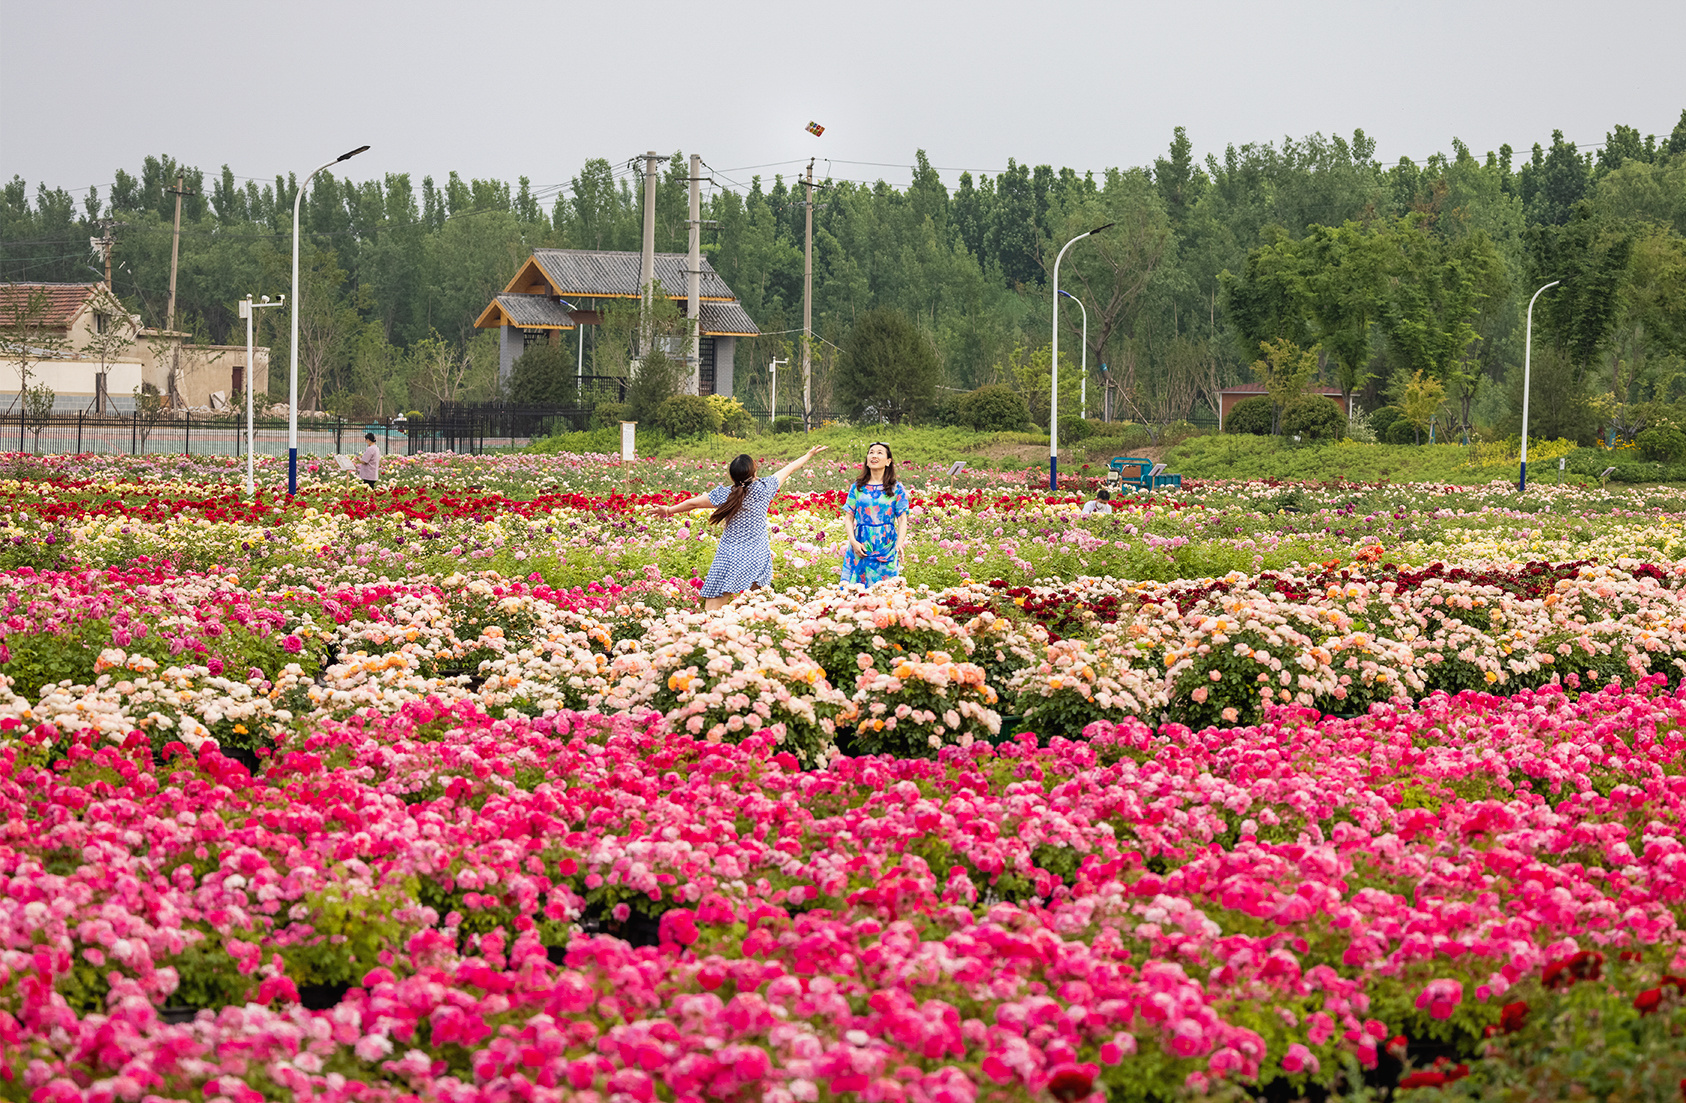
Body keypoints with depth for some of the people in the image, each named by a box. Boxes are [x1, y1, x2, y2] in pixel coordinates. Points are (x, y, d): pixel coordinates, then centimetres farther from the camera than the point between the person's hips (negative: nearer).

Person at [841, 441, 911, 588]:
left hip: (886, 547, -1)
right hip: (861, 546, 1)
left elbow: (902, 520, 0)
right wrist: (853, 541, -8)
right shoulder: (857, 487, 8)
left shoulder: (897, 489, 4)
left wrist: (899, 543, -17)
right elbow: (848, 517, 8)